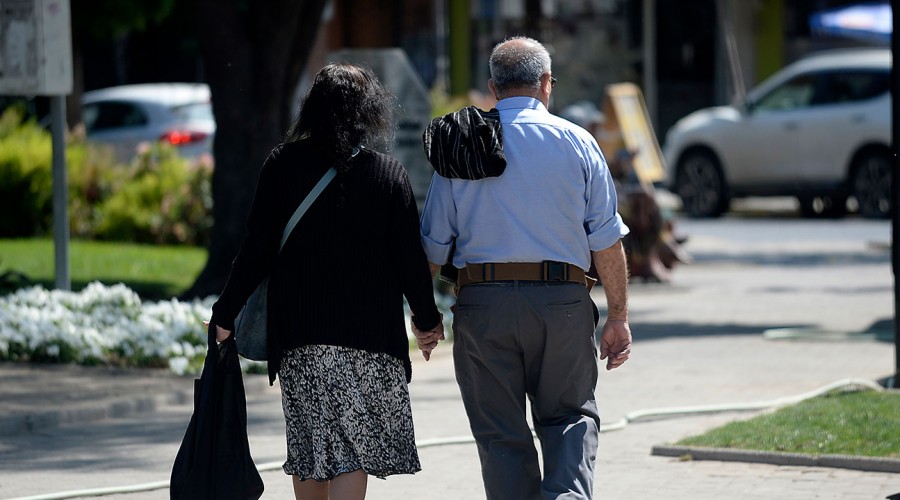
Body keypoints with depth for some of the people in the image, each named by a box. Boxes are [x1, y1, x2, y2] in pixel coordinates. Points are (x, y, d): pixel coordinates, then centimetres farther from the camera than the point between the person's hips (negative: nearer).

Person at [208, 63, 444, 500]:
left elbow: (258, 250, -3)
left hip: (297, 332, 2)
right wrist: (427, 317, 14)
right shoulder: (388, 173, -3)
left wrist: (225, 313, 6)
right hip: (369, 330, -2)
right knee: (354, 448, -1)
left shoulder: (282, 165, 0)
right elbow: (410, 256, -1)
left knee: (308, 447, 12)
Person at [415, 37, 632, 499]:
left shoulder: (460, 146, 6)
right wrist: (618, 317, 6)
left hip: (482, 303, 1)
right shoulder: (576, 143, 3)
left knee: (500, 431, 9)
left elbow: (433, 243, 5)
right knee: (570, 414, 12)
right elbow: (606, 239, 1)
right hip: (563, 303, -1)